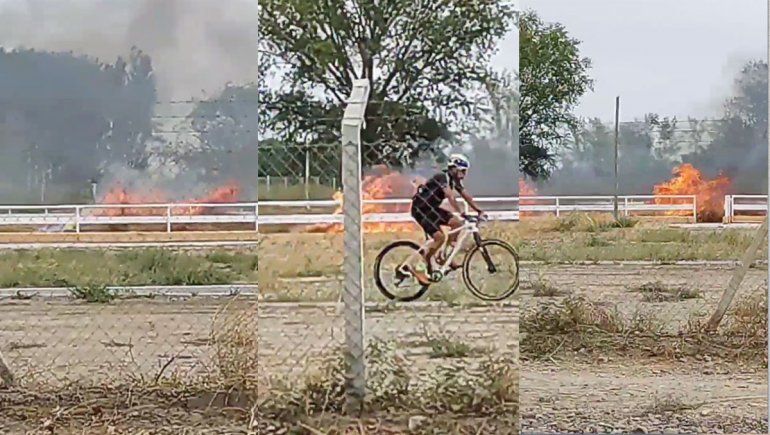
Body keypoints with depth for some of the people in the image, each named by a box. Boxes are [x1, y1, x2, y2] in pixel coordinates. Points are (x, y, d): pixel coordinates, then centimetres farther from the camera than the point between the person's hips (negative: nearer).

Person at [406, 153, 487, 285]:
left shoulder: (455, 180, 5)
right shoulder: (443, 177, -24)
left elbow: (466, 197, 8)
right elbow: (451, 197, -37)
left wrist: (479, 211, 1)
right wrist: (461, 213, -45)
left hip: (431, 208, 9)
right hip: (420, 208, -9)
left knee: (457, 223, -4)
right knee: (440, 237, -19)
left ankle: (444, 256, 6)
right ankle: (419, 267, -9)